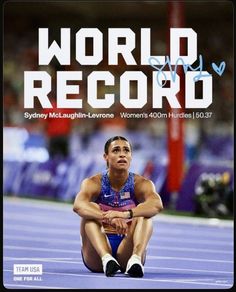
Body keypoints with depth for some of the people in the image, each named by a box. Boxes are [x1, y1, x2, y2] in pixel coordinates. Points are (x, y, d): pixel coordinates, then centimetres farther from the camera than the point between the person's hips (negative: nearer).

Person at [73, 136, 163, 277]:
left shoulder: (141, 184, -4)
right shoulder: (93, 183, -6)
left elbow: (157, 205, -28)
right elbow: (78, 205, -30)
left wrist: (125, 214, -46)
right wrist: (108, 218, -48)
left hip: (127, 251, 1)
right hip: (97, 257, 0)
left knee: (144, 214, -21)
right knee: (91, 210, -23)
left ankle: (136, 259, -45)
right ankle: (106, 259, -47)